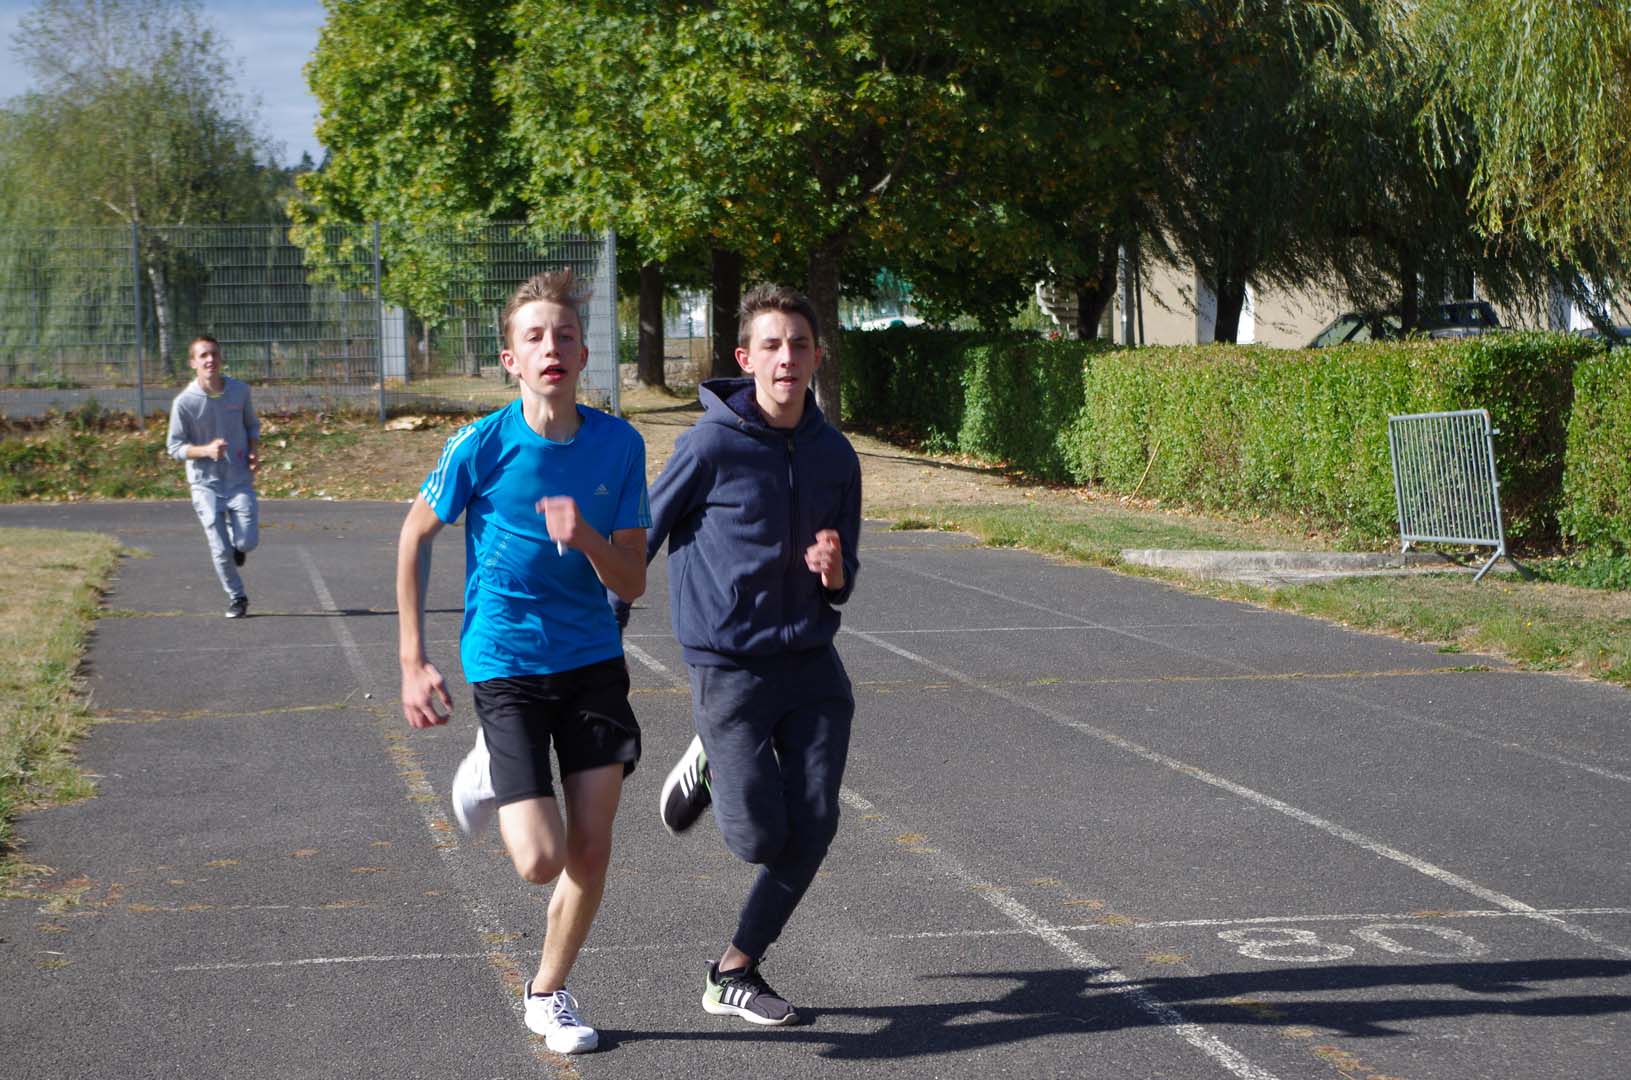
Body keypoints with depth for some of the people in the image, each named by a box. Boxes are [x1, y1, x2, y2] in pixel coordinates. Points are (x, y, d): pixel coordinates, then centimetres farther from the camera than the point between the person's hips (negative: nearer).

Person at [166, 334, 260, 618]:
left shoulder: (240, 390, -2)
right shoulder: (184, 402, -12)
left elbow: (252, 425, 15)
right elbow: (175, 447, -5)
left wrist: (255, 452, -4)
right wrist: (206, 450, -23)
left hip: (240, 479, 2)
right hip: (206, 483, -2)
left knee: (247, 542, -8)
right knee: (221, 550, -3)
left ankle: (237, 543, 30)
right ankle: (236, 598, 20)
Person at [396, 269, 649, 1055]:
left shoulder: (619, 445, -7)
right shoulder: (482, 445, -14)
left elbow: (631, 584, -5)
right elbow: (415, 538, 1)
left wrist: (588, 537, -26)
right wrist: (413, 664, 0)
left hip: (592, 660, 3)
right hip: (504, 664, -3)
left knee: (591, 853, 4)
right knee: (540, 859, -11)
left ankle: (548, 994, 28)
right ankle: (492, 773, 22)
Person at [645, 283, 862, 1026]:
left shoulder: (835, 455, 4)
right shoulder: (712, 444, -12)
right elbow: (640, 540, -3)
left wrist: (834, 572, -11)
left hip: (812, 664, 5)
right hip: (729, 666, -5)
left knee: (813, 827, -2)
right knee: (761, 838, -7)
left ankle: (735, 973, 16)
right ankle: (712, 768, 27)